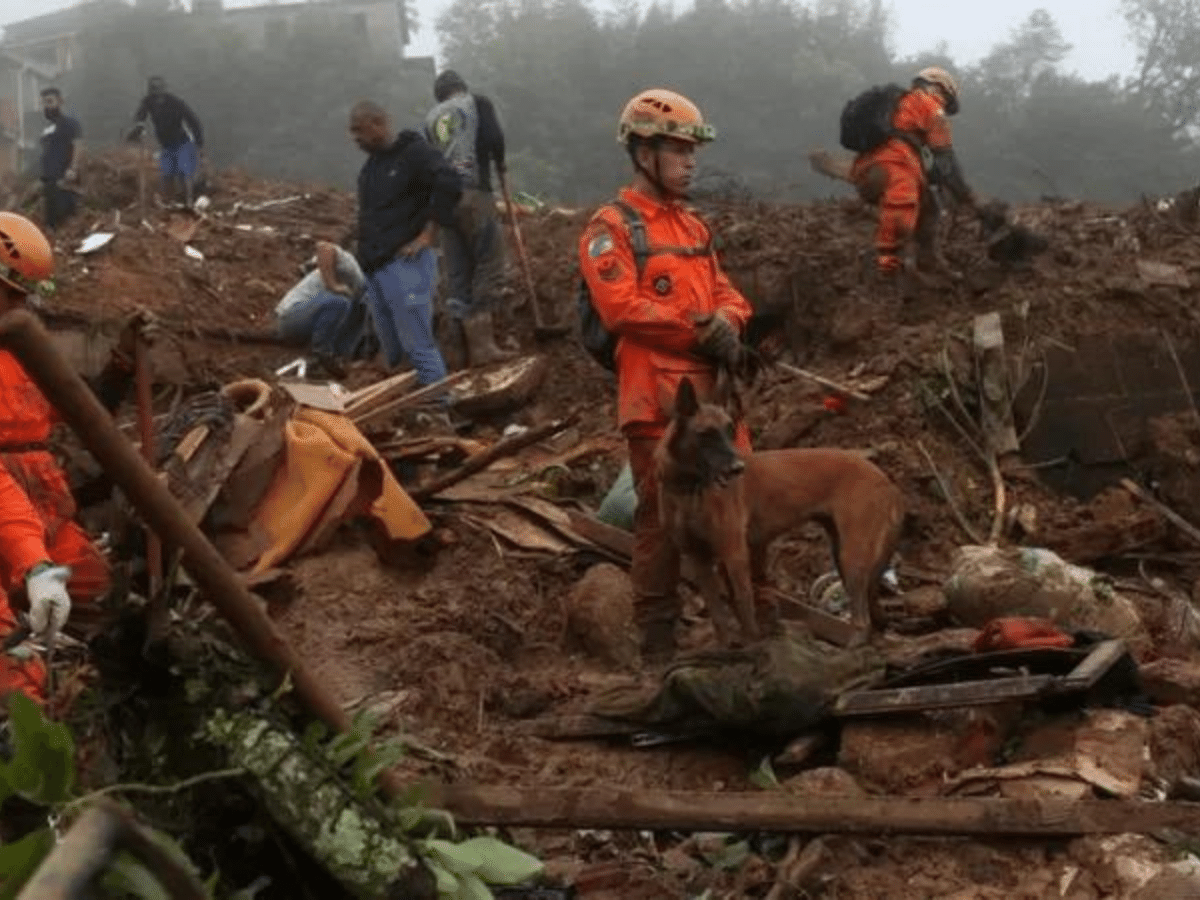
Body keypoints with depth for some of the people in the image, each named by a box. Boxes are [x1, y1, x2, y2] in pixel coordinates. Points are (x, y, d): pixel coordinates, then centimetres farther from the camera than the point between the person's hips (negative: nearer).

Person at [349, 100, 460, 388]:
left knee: (419, 347, -8)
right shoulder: (371, 164, 18)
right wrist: (365, 252, 16)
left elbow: (449, 185, -24)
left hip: (406, 265, -9)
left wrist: (427, 235, -21)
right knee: (391, 351, 15)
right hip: (376, 269, 9)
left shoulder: (414, 152, -10)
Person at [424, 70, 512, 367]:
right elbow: (494, 138, -7)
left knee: (457, 272, 7)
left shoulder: (431, 117, 18)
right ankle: (483, 343, -13)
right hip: (474, 191, -5)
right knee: (489, 263, -4)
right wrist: (499, 163, 10)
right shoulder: (477, 103, 6)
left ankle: (474, 344, 8)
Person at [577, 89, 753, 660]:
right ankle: (657, 631, 11)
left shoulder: (694, 226, 19)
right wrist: (700, 329, -15)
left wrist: (727, 322, -6)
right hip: (658, 399, -7)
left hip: (715, 392, 7)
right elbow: (623, 308, -17)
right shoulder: (611, 228, -6)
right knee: (662, 516, -1)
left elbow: (725, 293, 18)